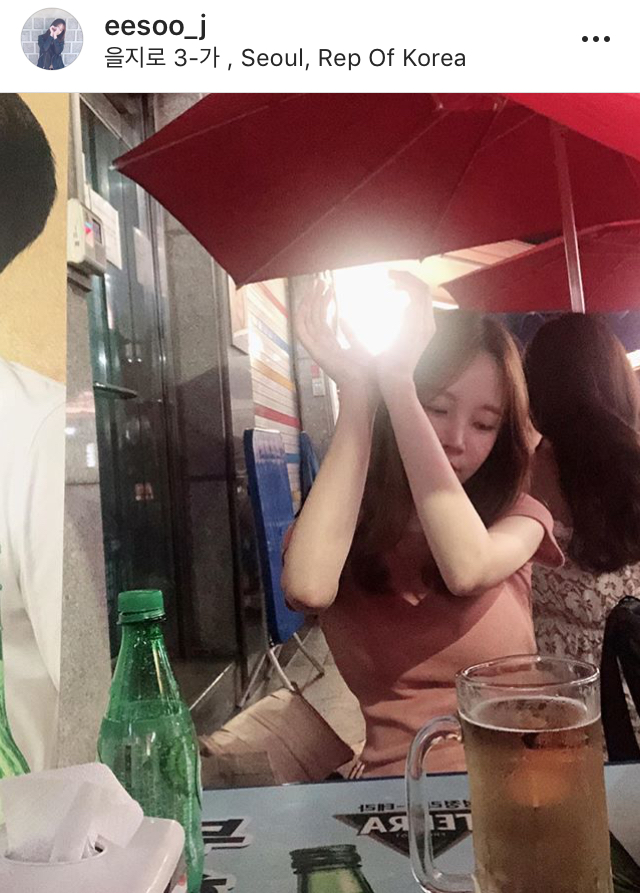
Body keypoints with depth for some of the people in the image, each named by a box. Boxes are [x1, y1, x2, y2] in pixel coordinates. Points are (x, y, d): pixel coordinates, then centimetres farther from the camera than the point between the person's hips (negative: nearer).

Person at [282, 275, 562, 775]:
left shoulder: (517, 516, 4)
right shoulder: (337, 528, 4)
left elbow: (467, 570, -20)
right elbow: (309, 589, -21)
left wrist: (397, 384, -19)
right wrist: (357, 392, -16)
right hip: (396, 785, 2)